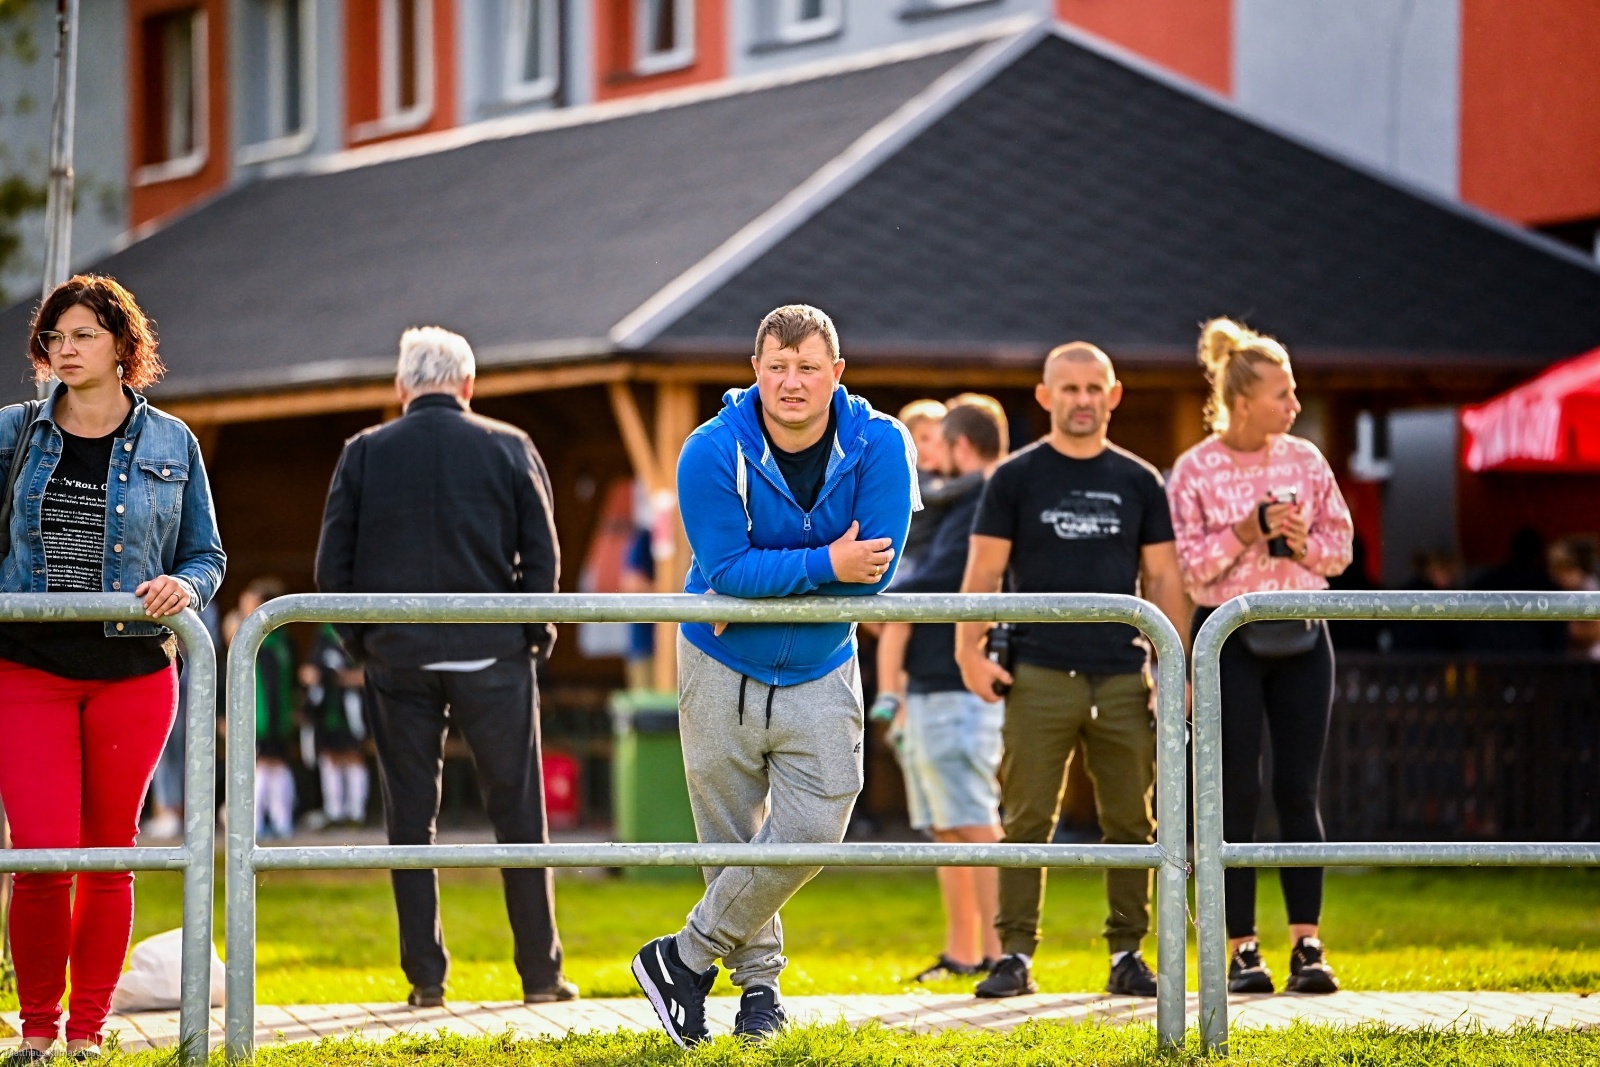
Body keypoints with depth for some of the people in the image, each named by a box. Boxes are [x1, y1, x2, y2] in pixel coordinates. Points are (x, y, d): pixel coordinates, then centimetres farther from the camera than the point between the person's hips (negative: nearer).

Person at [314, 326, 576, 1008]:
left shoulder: (365, 454, 3)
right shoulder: (509, 448, 1)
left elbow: (332, 568, 0)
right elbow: (542, 558, -2)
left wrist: (363, 644, 11)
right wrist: (534, 636, 9)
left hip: (397, 659, 1)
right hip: (493, 657, -1)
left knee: (410, 819, 7)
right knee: (518, 816, 5)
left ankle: (426, 976, 6)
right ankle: (540, 972, 6)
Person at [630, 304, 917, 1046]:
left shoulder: (879, 447, -13)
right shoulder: (713, 453, -16)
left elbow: (875, 569, -20)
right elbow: (726, 569, -22)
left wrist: (769, 580, -19)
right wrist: (825, 566, -27)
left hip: (820, 677, 1)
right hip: (720, 672, -1)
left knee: (811, 831, -9)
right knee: (731, 841, 4)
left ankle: (686, 958, 5)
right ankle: (758, 981, 23)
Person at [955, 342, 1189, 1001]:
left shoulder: (1138, 482, 12)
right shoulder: (1015, 478, 6)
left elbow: (1162, 579, 13)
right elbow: (984, 571, 3)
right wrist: (970, 651, -9)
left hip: (1123, 676, 2)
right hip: (1039, 675, -2)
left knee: (1130, 823, 3)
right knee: (1027, 822, -4)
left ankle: (1127, 955, 10)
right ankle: (1015, 955, -2)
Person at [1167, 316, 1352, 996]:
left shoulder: (1305, 460, 6)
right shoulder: (1194, 472, -4)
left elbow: (1340, 545, 10)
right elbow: (1186, 564, -7)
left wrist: (1303, 541, -10)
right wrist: (1246, 533, -17)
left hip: (1300, 638, 3)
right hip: (1229, 639, -3)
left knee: (1299, 791, 0)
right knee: (1237, 794, -1)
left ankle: (1307, 945, 1)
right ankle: (1242, 949, 3)